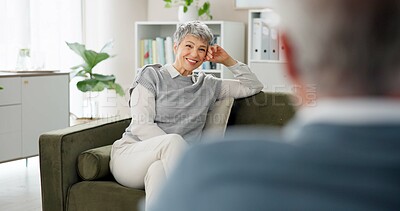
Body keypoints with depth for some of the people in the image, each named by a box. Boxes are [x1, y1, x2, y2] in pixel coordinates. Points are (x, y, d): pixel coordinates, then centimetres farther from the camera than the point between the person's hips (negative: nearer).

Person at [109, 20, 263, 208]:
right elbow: (141, 126, -6)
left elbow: (253, 86, 26)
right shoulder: (151, 75, 6)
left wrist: (227, 60, 17)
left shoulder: (208, 85, 19)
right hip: (129, 156, -2)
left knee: (159, 170, -38)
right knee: (174, 140, -36)